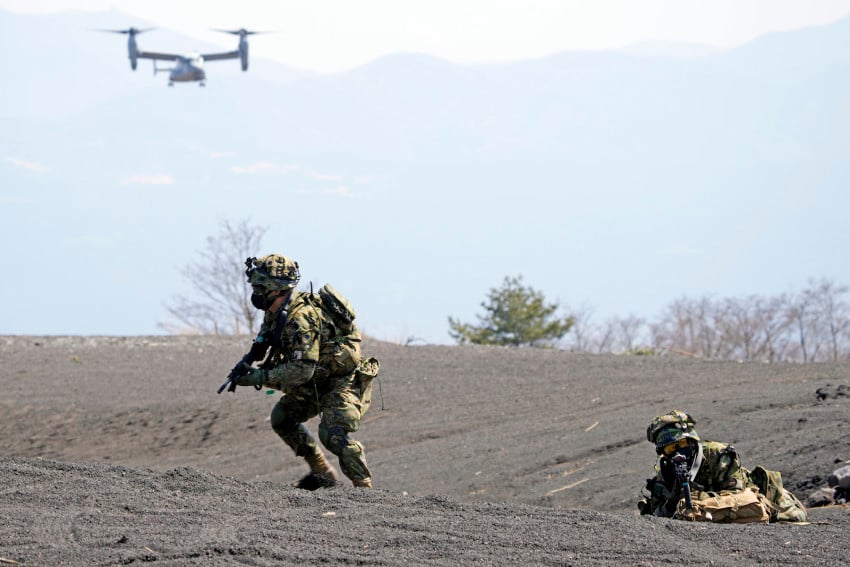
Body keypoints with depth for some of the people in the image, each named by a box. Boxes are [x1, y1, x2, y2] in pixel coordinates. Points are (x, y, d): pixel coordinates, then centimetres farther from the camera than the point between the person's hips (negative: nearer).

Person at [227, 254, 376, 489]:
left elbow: (302, 370, -33)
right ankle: (323, 473, 15)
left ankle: (364, 488, -18)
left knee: (333, 434, -24)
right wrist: (248, 361, -1)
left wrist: (260, 377, -29)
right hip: (318, 382, 10)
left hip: (344, 380, -10)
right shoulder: (275, 312, 0)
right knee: (282, 417, 10)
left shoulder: (300, 318, -31)